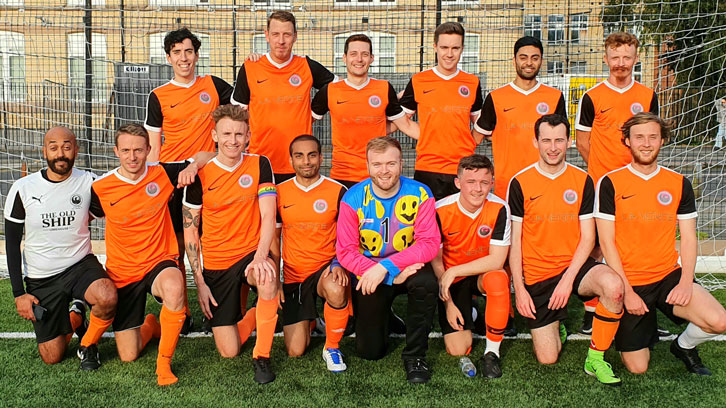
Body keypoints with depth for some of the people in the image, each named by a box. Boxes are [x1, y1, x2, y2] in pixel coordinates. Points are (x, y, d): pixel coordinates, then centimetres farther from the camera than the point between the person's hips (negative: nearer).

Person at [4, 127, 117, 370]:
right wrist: (18, 293, -4)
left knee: (107, 298, -35)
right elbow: (12, 242, 0)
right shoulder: (23, 189, -7)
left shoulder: (89, 183, -7)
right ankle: (75, 318, 34)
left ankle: (88, 345, -3)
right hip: (41, 278, 1)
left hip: (80, 263, 0)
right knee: (52, 358, 1)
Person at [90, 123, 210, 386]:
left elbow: (206, 155, 0)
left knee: (174, 287, -41)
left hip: (160, 262, -1)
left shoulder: (162, 174, -7)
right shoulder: (100, 188, -8)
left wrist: (192, 166, -19)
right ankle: (150, 327, 40)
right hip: (122, 273, 1)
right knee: (128, 357, 3)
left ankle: (164, 362, -19)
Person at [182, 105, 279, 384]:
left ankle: (262, 356, -17)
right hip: (216, 264, 0)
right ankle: (254, 316, 33)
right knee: (228, 352, -2)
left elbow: (268, 216, -9)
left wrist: (260, 256, -27)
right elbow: (189, 230, 0)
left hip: (251, 253, 0)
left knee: (268, 277, -39)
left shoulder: (259, 165, -3)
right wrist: (200, 282, -4)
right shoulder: (200, 175, -6)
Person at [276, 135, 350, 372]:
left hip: (326, 267, -2)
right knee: (295, 352, -3)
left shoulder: (338, 191, -4)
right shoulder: (279, 193, 2)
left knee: (336, 290, -40)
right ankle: (307, 318, 33)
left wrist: (340, 264, -22)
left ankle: (332, 348, -12)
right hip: (293, 276, 2)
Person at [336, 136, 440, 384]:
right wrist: (394, 275, -27)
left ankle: (415, 355, -13)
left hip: (409, 268, 0)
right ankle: (381, 314, 37)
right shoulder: (353, 199, -14)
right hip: (368, 272, 1)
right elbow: (345, 251, -17)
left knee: (426, 282, -36)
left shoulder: (419, 194, -15)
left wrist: (386, 266, -33)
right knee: (370, 352, 0)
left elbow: (430, 243, -21)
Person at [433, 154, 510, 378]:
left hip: (483, 273, 0)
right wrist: (448, 304, -7)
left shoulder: (499, 209, -18)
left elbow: (497, 260, -20)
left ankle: (492, 351, -17)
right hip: (450, 279, 0)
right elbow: (436, 261, -7)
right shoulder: (440, 211, -17)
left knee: (498, 278, -38)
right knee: (458, 350, -10)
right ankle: (468, 315, 27)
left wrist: (454, 271, -26)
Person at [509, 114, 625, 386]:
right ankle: (556, 326, 33)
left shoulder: (582, 180, 0)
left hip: (573, 264, 1)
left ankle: (595, 358, -12)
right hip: (536, 275, -1)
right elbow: (514, 240, -1)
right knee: (547, 359, -4)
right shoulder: (520, 183, -4)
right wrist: (519, 288, -6)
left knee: (613, 285, -34)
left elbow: (588, 237, -1)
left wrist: (568, 278, -14)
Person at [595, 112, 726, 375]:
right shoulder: (610, 183, -6)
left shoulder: (679, 184, 4)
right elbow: (606, 242, -7)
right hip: (629, 283, -2)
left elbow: (688, 238, 5)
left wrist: (686, 282, -10)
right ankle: (647, 329, 32)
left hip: (669, 276, 2)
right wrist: (627, 290, -12)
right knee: (637, 368, -2)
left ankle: (684, 346, 12)